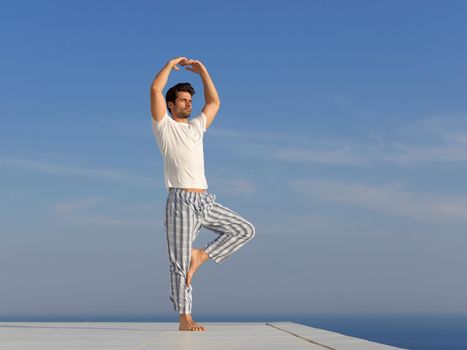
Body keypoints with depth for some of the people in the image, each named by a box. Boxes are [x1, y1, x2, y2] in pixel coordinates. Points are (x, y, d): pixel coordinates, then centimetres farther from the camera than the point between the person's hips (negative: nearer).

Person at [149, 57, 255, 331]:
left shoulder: (196, 126, 22)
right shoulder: (164, 126, 4)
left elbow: (214, 102, 30)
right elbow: (156, 89, -6)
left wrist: (202, 71, 24)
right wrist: (171, 64, 6)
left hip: (205, 201, 6)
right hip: (181, 201, -6)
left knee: (245, 230, 0)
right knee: (181, 261, -5)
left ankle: (201, 256, 5)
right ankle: (185, 319, -1)